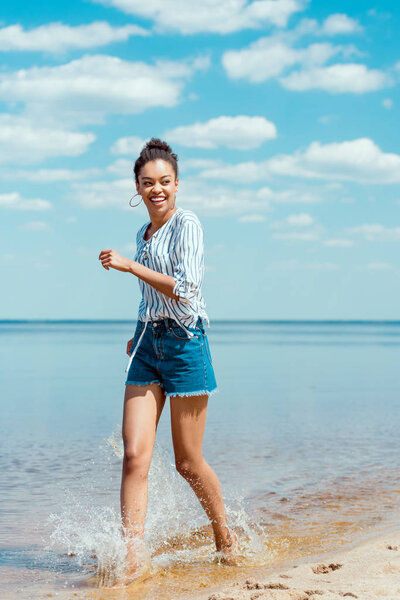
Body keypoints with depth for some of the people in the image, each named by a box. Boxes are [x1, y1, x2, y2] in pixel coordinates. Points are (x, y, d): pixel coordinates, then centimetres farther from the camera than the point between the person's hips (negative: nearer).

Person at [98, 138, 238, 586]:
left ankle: (225, 535, 27)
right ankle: (132, 557, -7)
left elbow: (185, 288, -18)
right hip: (148, 345, 6)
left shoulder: (187, 224, -7)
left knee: (187, 461, 3)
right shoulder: (145, 234, 16)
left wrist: (129, 265, -19)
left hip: (184, 342, -6)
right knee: (134, 453, -7)